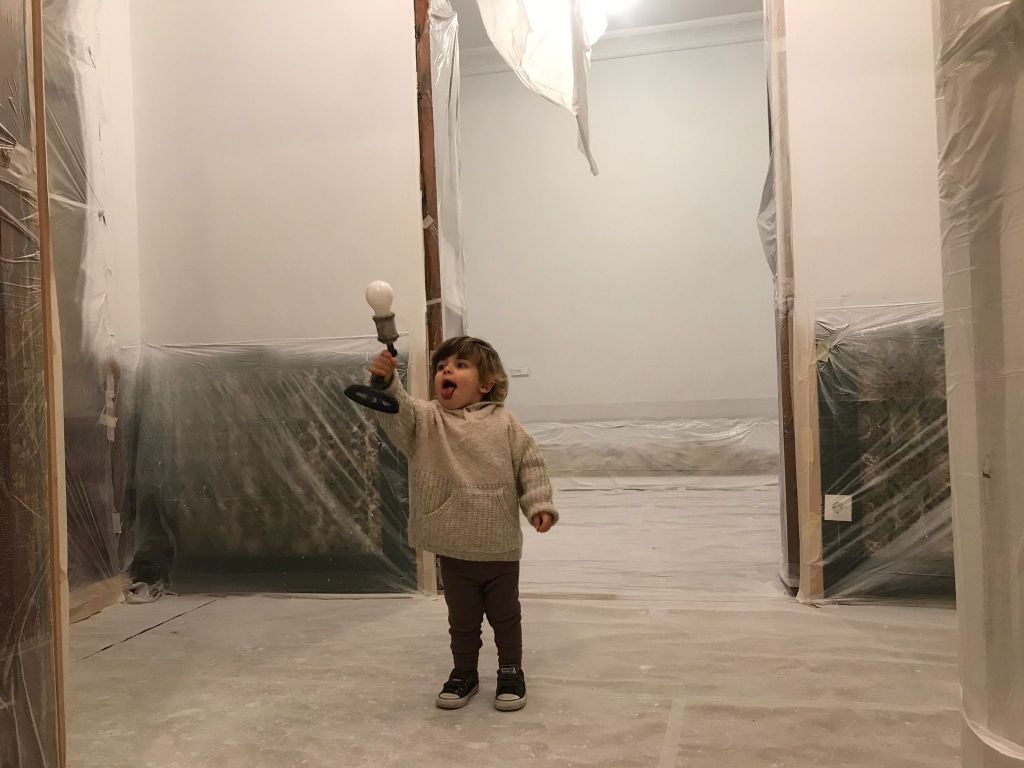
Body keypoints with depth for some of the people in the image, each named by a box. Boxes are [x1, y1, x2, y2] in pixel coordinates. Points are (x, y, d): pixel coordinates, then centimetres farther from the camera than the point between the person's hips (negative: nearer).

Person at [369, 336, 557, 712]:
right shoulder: (426, 419, -3)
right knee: (462, 619, 18)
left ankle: (511, 671, 36)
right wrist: (385, 382, -40)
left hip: (501, 548, -1)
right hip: (453, 550, 1)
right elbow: (396, 414, -22)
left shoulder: (503, 423, -5)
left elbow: (531, 464, -1)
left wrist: (539, 505, -11)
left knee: (505, 615, 16)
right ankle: (464, 672, 38)